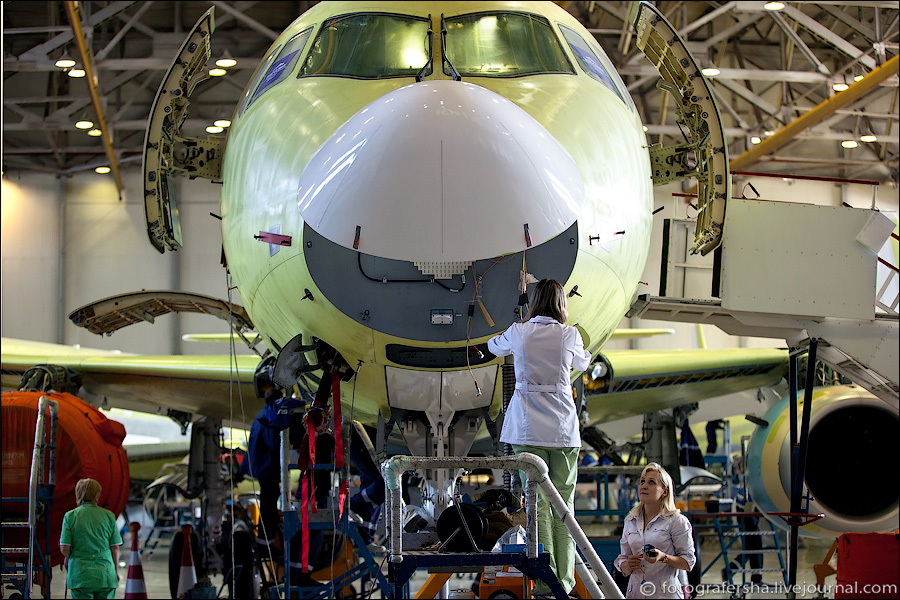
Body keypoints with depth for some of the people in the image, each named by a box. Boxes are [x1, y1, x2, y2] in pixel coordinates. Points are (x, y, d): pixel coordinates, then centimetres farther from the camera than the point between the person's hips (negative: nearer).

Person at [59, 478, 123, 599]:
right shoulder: (108, 516, 1)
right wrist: (116, 570, 16)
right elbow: (115, 548, 3)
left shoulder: (70, 516, -2)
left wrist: (67, 559, 16)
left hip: (80, 575, -1)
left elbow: (64, 548, -6)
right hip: (105, 574, 1)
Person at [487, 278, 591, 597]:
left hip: (529, 427, -1)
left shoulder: (519, 332, 0)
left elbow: (495, 347, 23)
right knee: (564, 502, 5)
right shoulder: (570, 335, 0)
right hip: (563, 427, 1)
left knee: (537, 501, -2)